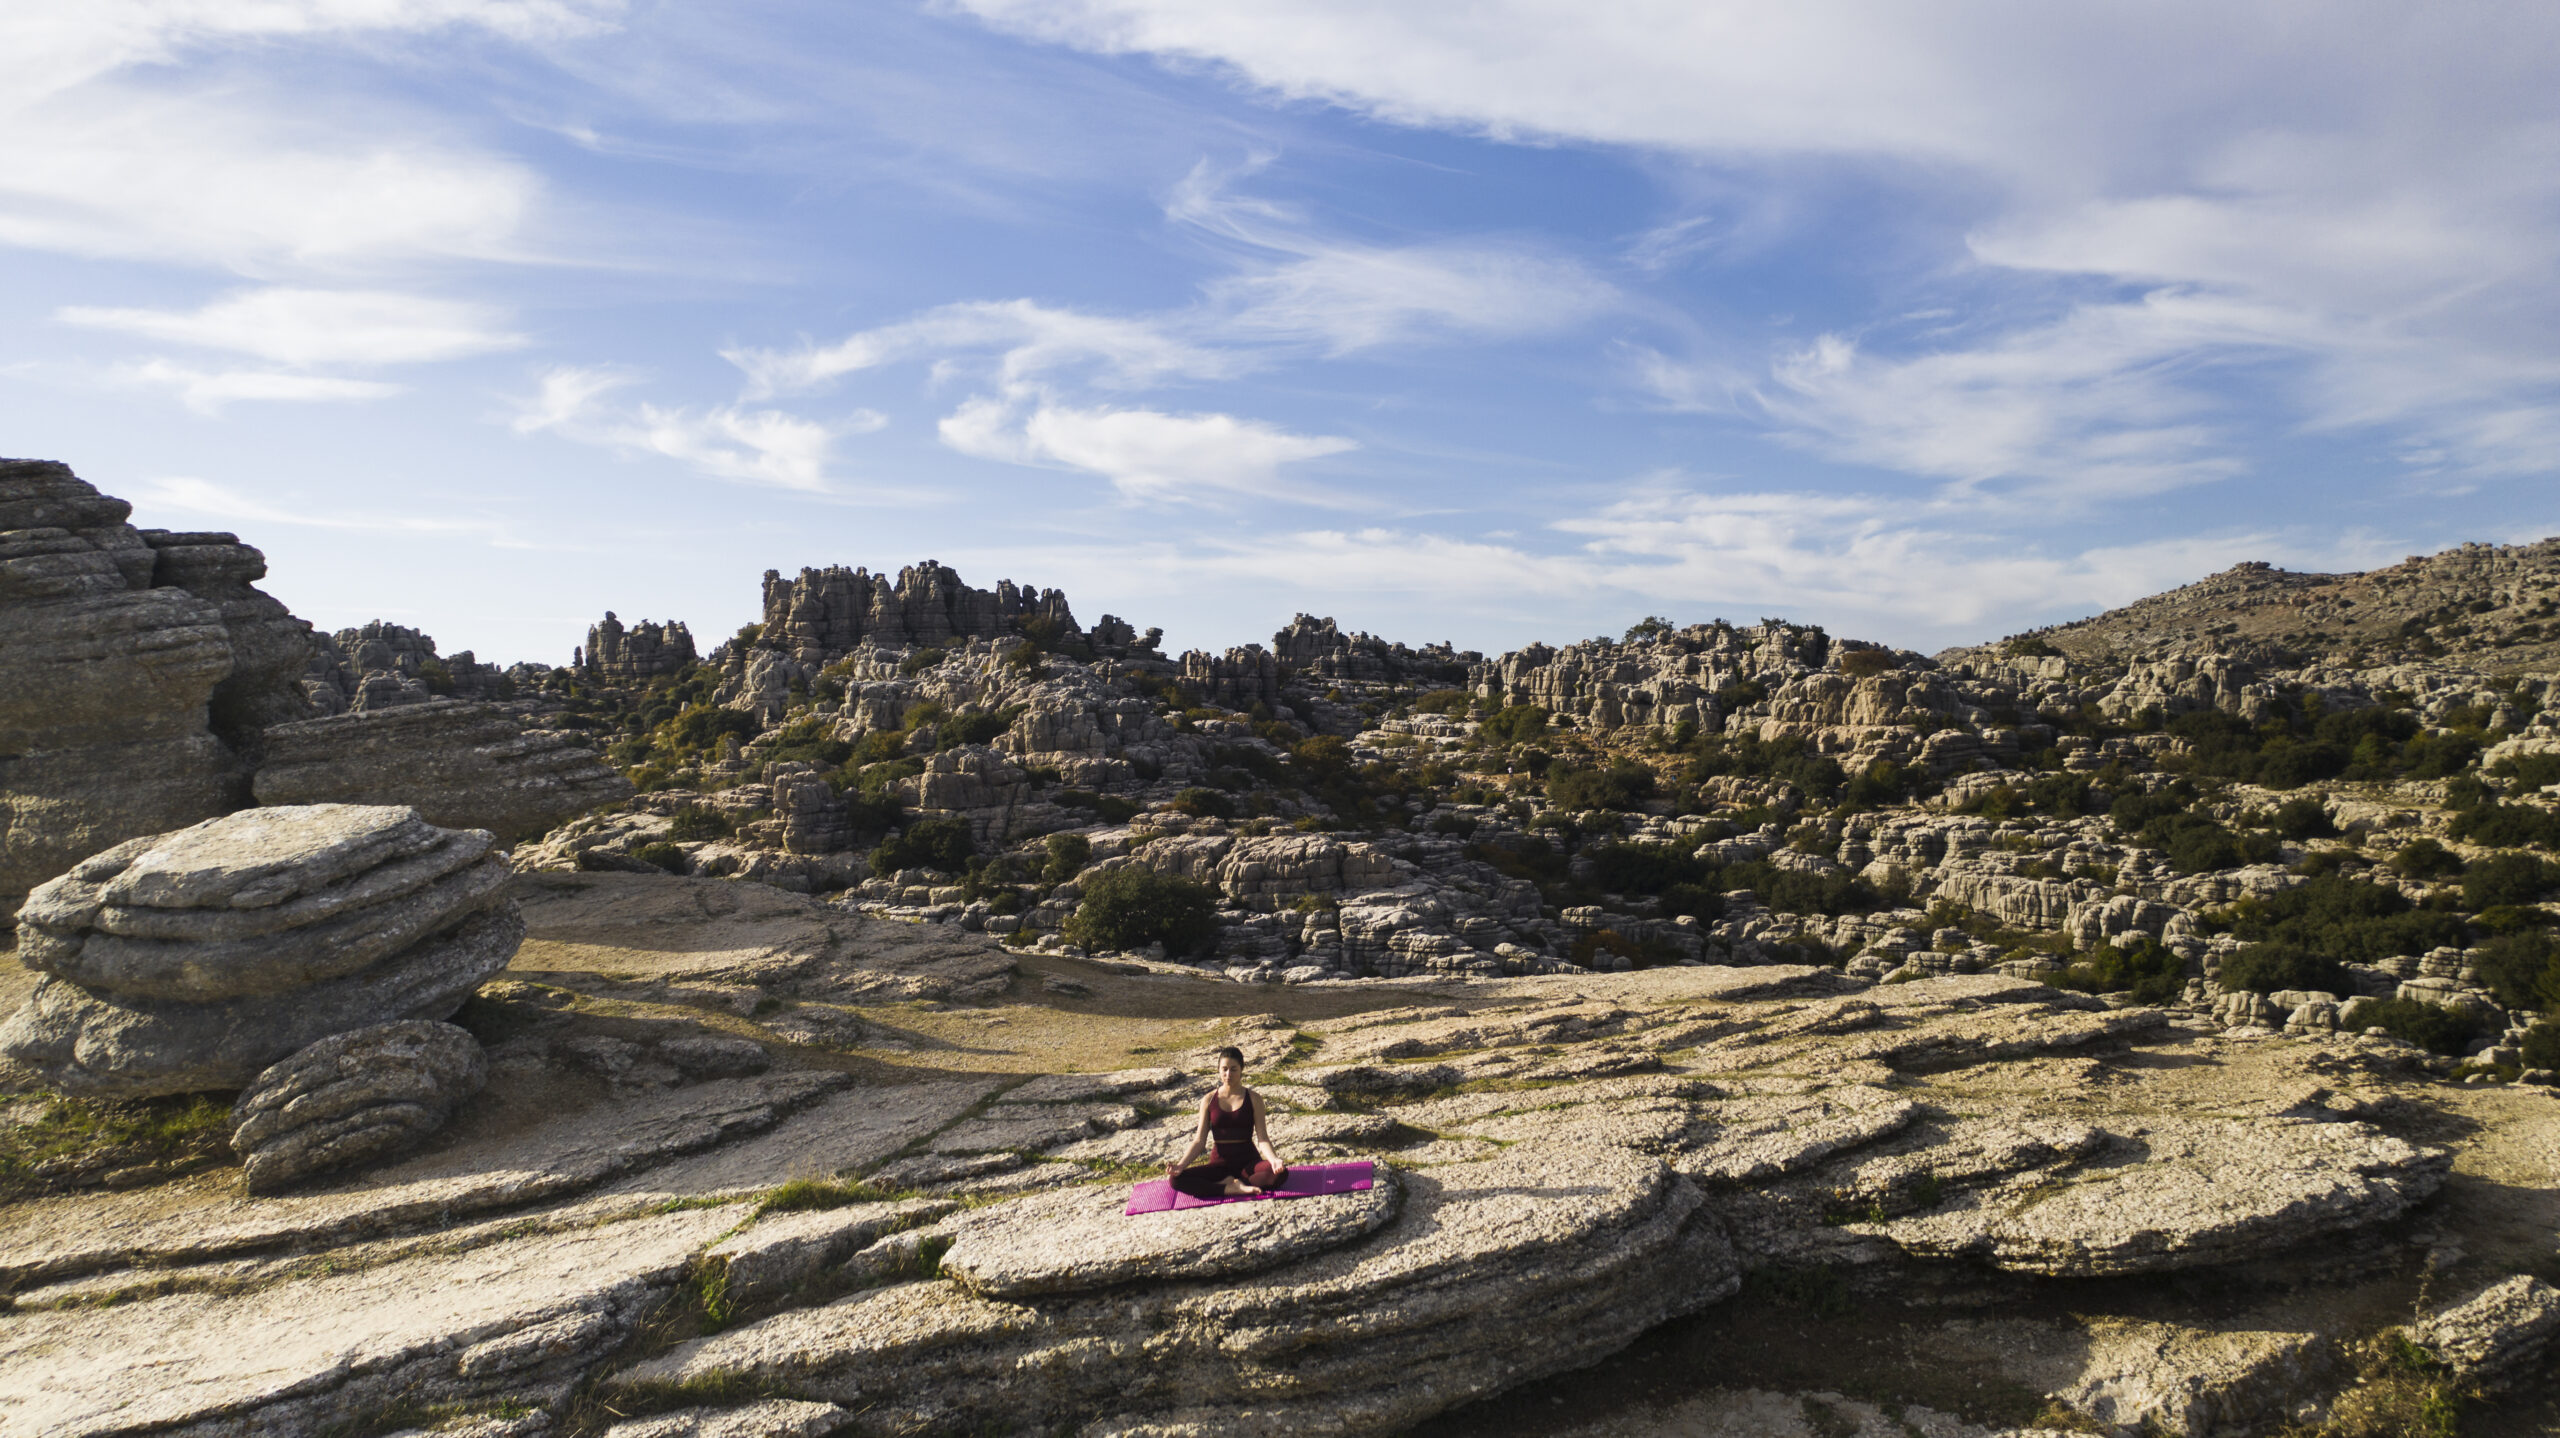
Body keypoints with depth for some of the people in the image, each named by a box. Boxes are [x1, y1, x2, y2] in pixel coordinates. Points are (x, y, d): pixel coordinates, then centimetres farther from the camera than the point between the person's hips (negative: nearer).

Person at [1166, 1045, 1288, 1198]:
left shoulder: (1253, 1099, -1)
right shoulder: (1209, 1100, 2)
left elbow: (1262, 1138, -7)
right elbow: (1199, 1140, 1)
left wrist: (1274, 1160, -28)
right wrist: (1181, 1165, -16)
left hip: (1248, 1161, -1)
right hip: (1221, 1162, 1)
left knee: (1281, 1173, -34)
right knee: (1176, 1179, -25)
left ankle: (1225, 1184, -24)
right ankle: (1233, 1189, -27)